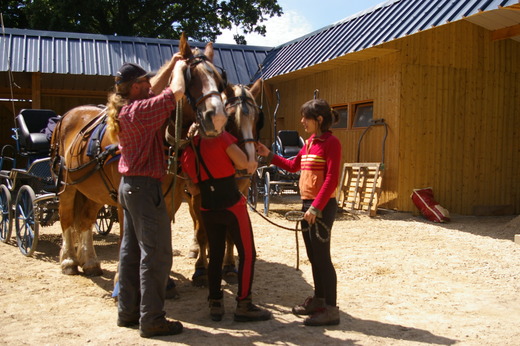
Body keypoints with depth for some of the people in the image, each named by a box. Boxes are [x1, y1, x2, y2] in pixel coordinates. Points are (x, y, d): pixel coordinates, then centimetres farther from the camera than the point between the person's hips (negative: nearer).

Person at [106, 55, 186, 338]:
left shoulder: (125, 109, 10)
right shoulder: (140, 110, -18)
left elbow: (155, 88, 24)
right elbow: (176, 91, -22)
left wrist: (170, 65, 20)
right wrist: (178, 68, -3)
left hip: (129, 185, 10)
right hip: (145, 187, -10)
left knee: (131, 250, 15)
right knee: (156, 254, -4)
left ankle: (127, 311, 25)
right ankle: (152, 320, 2)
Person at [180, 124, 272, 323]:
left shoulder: (186, 153, 7)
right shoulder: (220, 136, -8)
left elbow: (193, 188, 10)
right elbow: (242, 162, -16)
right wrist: (251, 164, 6)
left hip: (207, 209, 5)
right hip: (232, 206, -5)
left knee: (215, 255, 16)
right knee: (247, 254, 5)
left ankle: (215, 304, 19)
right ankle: (243, 306, 7)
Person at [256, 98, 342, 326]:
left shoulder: (331, 142, -13)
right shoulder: (309, 143, 14)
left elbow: (331, 179, -19)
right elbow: (292, 166, 25)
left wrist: (316, 207, -23)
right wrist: (269, 156, 17)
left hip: (322, 206, -9)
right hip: (307, 204, 9)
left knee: (322, 256, -6)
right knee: (313, 256, 15)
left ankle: (331, 309, 2)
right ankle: (318, 300, 28)